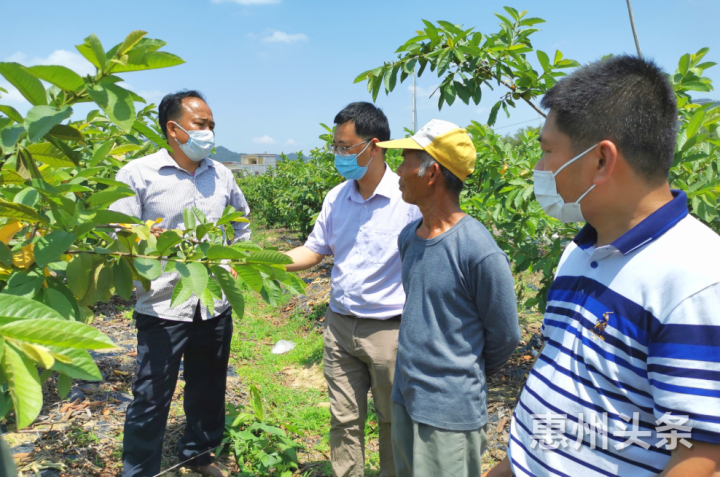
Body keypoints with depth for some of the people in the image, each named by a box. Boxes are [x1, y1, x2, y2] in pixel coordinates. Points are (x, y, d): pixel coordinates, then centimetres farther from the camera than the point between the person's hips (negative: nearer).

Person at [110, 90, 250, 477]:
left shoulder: (221, 175, 7)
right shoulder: (138, 174, -7)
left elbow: (242, 217, 24)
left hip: (215, 307, 5)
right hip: (163, 308, -5)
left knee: (208, 389, 18)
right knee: (152, 398, 3)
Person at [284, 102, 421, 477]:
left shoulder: (408, 199, -15)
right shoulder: (336, 198, 3)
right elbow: (313, 251, 10)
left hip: (390, 331, -4)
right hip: (340, 326, 5)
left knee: (393, 423, 15)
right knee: (344, 420, 16)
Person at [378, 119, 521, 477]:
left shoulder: (480, 252, -23)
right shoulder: (408, 237, 1)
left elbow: (504, 336, -11)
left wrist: (466, 375, 5)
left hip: (450, 411, -7)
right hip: (403, 398, 7)